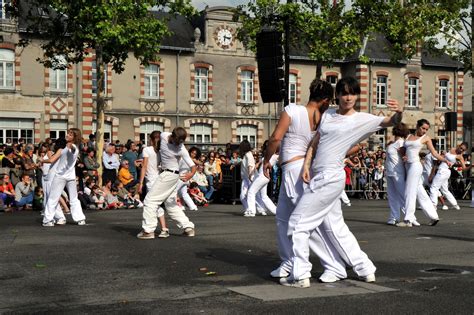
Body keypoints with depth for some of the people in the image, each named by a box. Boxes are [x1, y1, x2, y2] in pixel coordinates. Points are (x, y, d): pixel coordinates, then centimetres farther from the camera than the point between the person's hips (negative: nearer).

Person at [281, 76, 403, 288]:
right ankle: (366, 270, 24)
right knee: (335, 227, 15)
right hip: (319, 177, 7)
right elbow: (314, 143, 15)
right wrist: (306, 165, 2)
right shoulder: (327, 114, 13)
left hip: (330, 177, -7)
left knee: (299, 222, -6)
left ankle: (300, 275, 1)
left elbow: (389, 122, -14)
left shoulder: (361, 119, -4)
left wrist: (398, 114, -36)